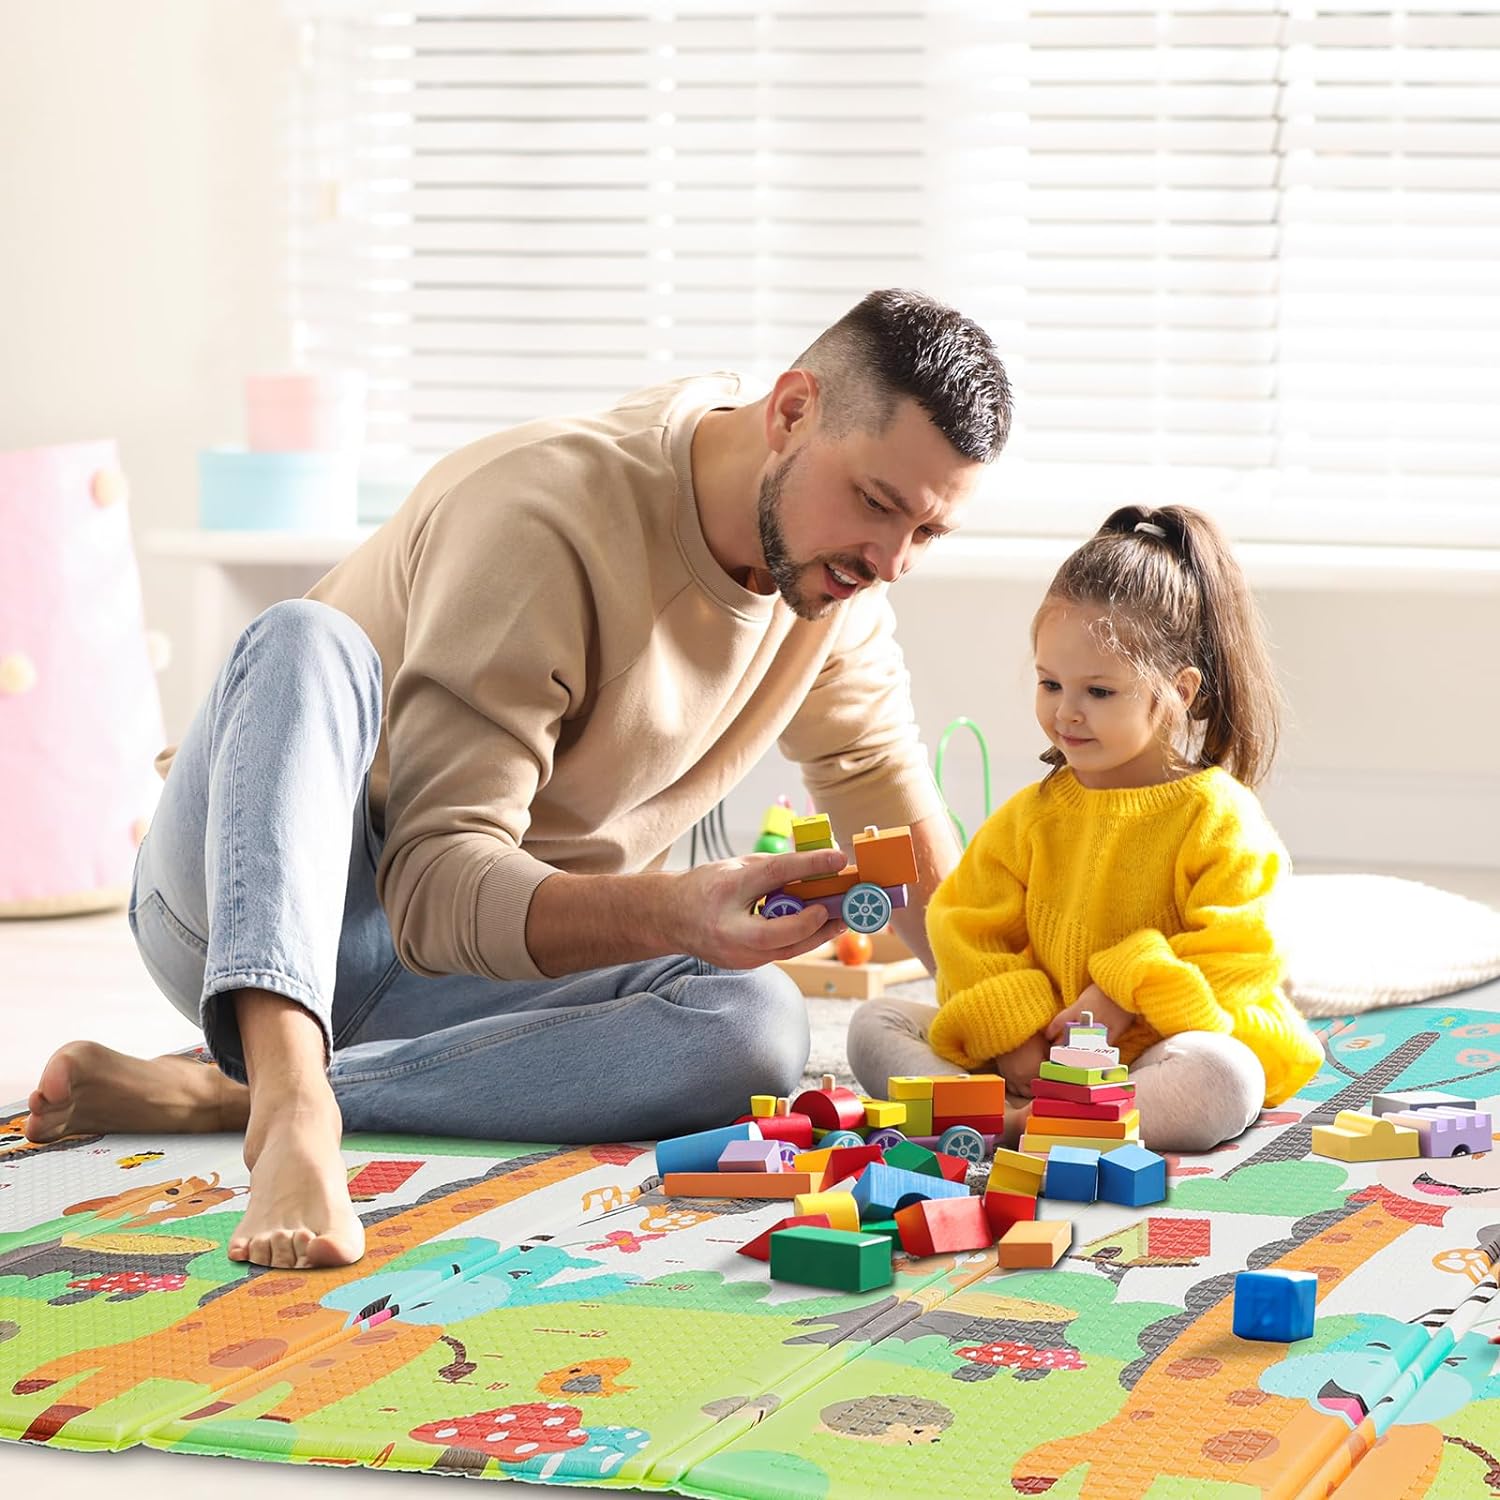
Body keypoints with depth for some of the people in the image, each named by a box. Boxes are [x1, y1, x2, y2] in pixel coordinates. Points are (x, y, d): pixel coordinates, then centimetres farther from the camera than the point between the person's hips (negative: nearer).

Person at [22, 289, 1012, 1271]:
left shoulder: (830, 559, -2)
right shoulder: (544, 514, -25)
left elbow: (878, 772, 15)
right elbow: (437, 889, -30)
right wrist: (678, 913, -47)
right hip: (250, 914, -5)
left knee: (757, 1024, -26)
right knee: (309, 639, -34)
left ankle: (215, 1097, -28)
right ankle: (289, 1105, -54)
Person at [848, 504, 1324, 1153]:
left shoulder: (1217, 817, -4)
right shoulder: (1030, 815, 9)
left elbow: (1236, 960, -9)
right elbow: (970, 931, 7)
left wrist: (1130, 993, -19)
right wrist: (1010, 1033, -9)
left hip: (1157, 1050, -4)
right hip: (1033, 1054, 4)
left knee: (1226, 1078, -38)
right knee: (876, 1024, -10)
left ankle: (1026, 1126, -43)